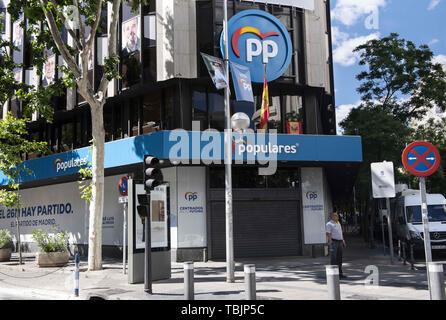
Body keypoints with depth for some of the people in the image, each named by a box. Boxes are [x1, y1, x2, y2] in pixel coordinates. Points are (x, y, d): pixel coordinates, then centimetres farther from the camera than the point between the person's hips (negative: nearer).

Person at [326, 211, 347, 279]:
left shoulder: (338, 223, 17)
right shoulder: (329, 224, -8)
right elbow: (328, 234, -14)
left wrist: (343, 240, 15)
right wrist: (331, 243, -20)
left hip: (340, 242, 8)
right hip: (333, 242, -8)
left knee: (339, 259, 9)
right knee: (333, 259, -6)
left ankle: (340, 274, 14)